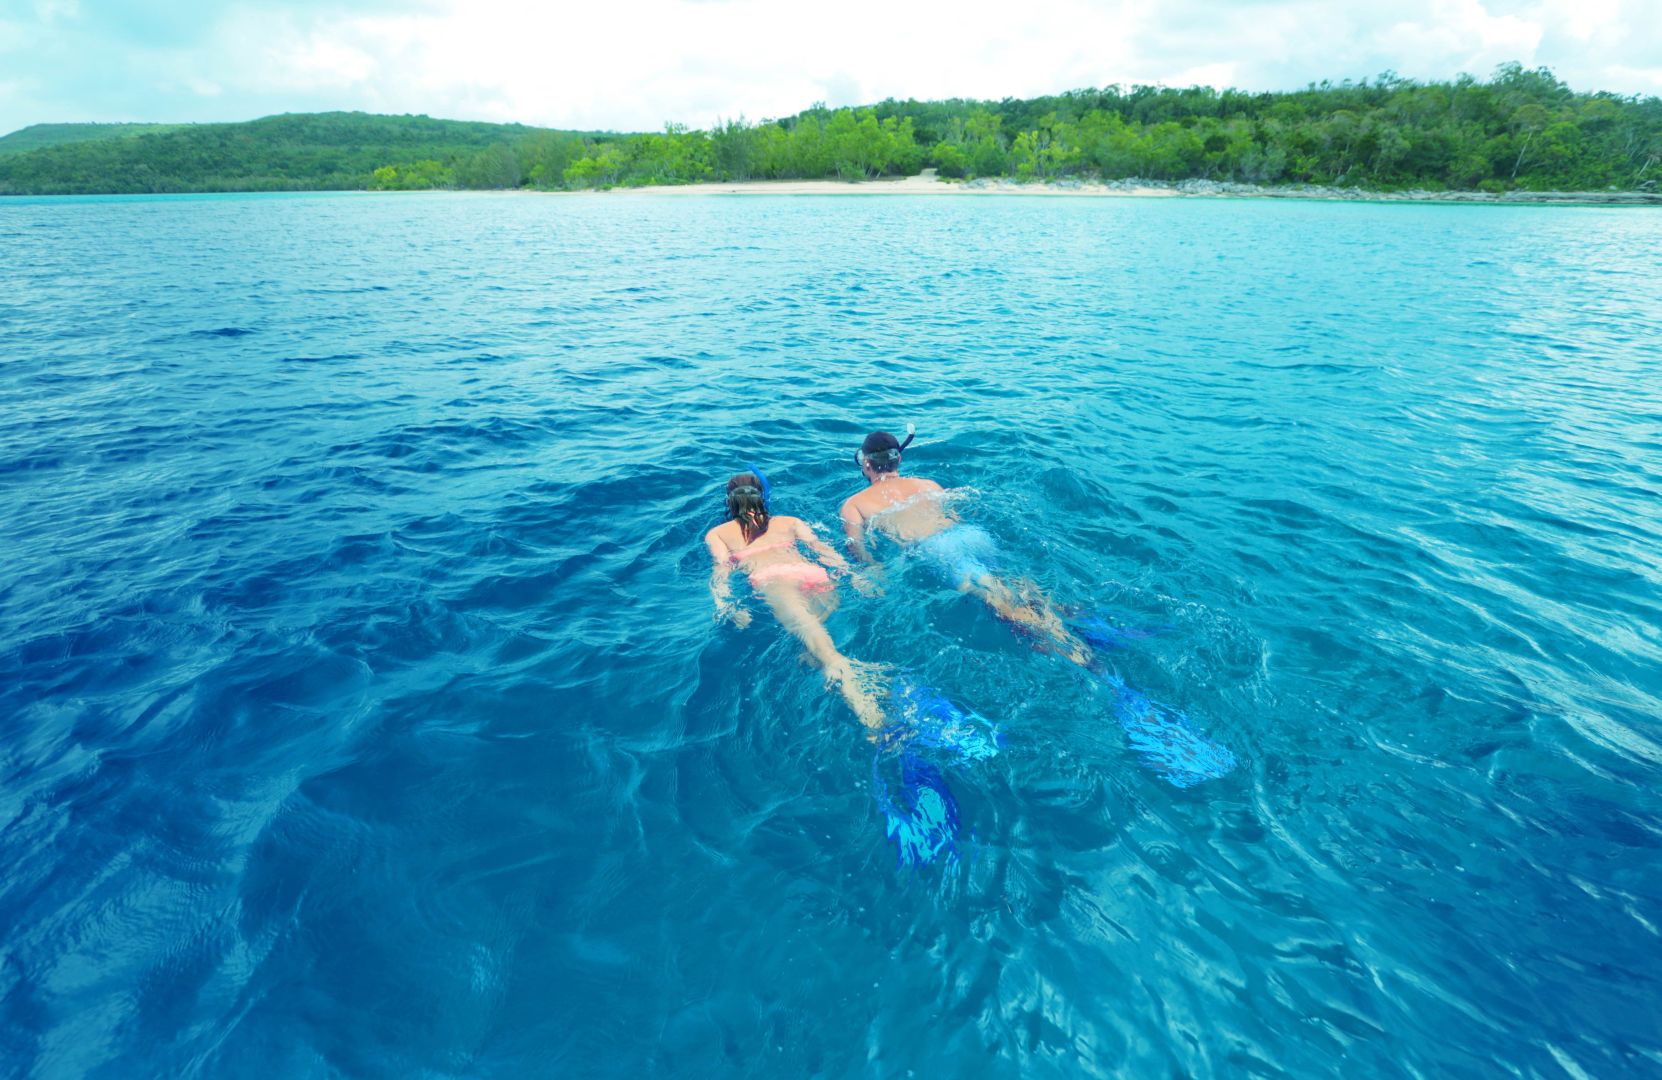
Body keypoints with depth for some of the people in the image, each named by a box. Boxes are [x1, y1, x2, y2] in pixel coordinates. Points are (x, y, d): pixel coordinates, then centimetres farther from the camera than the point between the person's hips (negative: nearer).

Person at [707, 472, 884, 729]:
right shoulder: (789, 521, 36)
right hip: (813, 572, 6)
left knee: (800, 621, -31)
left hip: (771, 578, -5)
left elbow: (722, 568, 13)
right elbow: (818, 545, 20)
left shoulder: (716, 533, 32)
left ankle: (836, 665, -61)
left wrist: (726, 606, -1)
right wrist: (849, 572, 8)